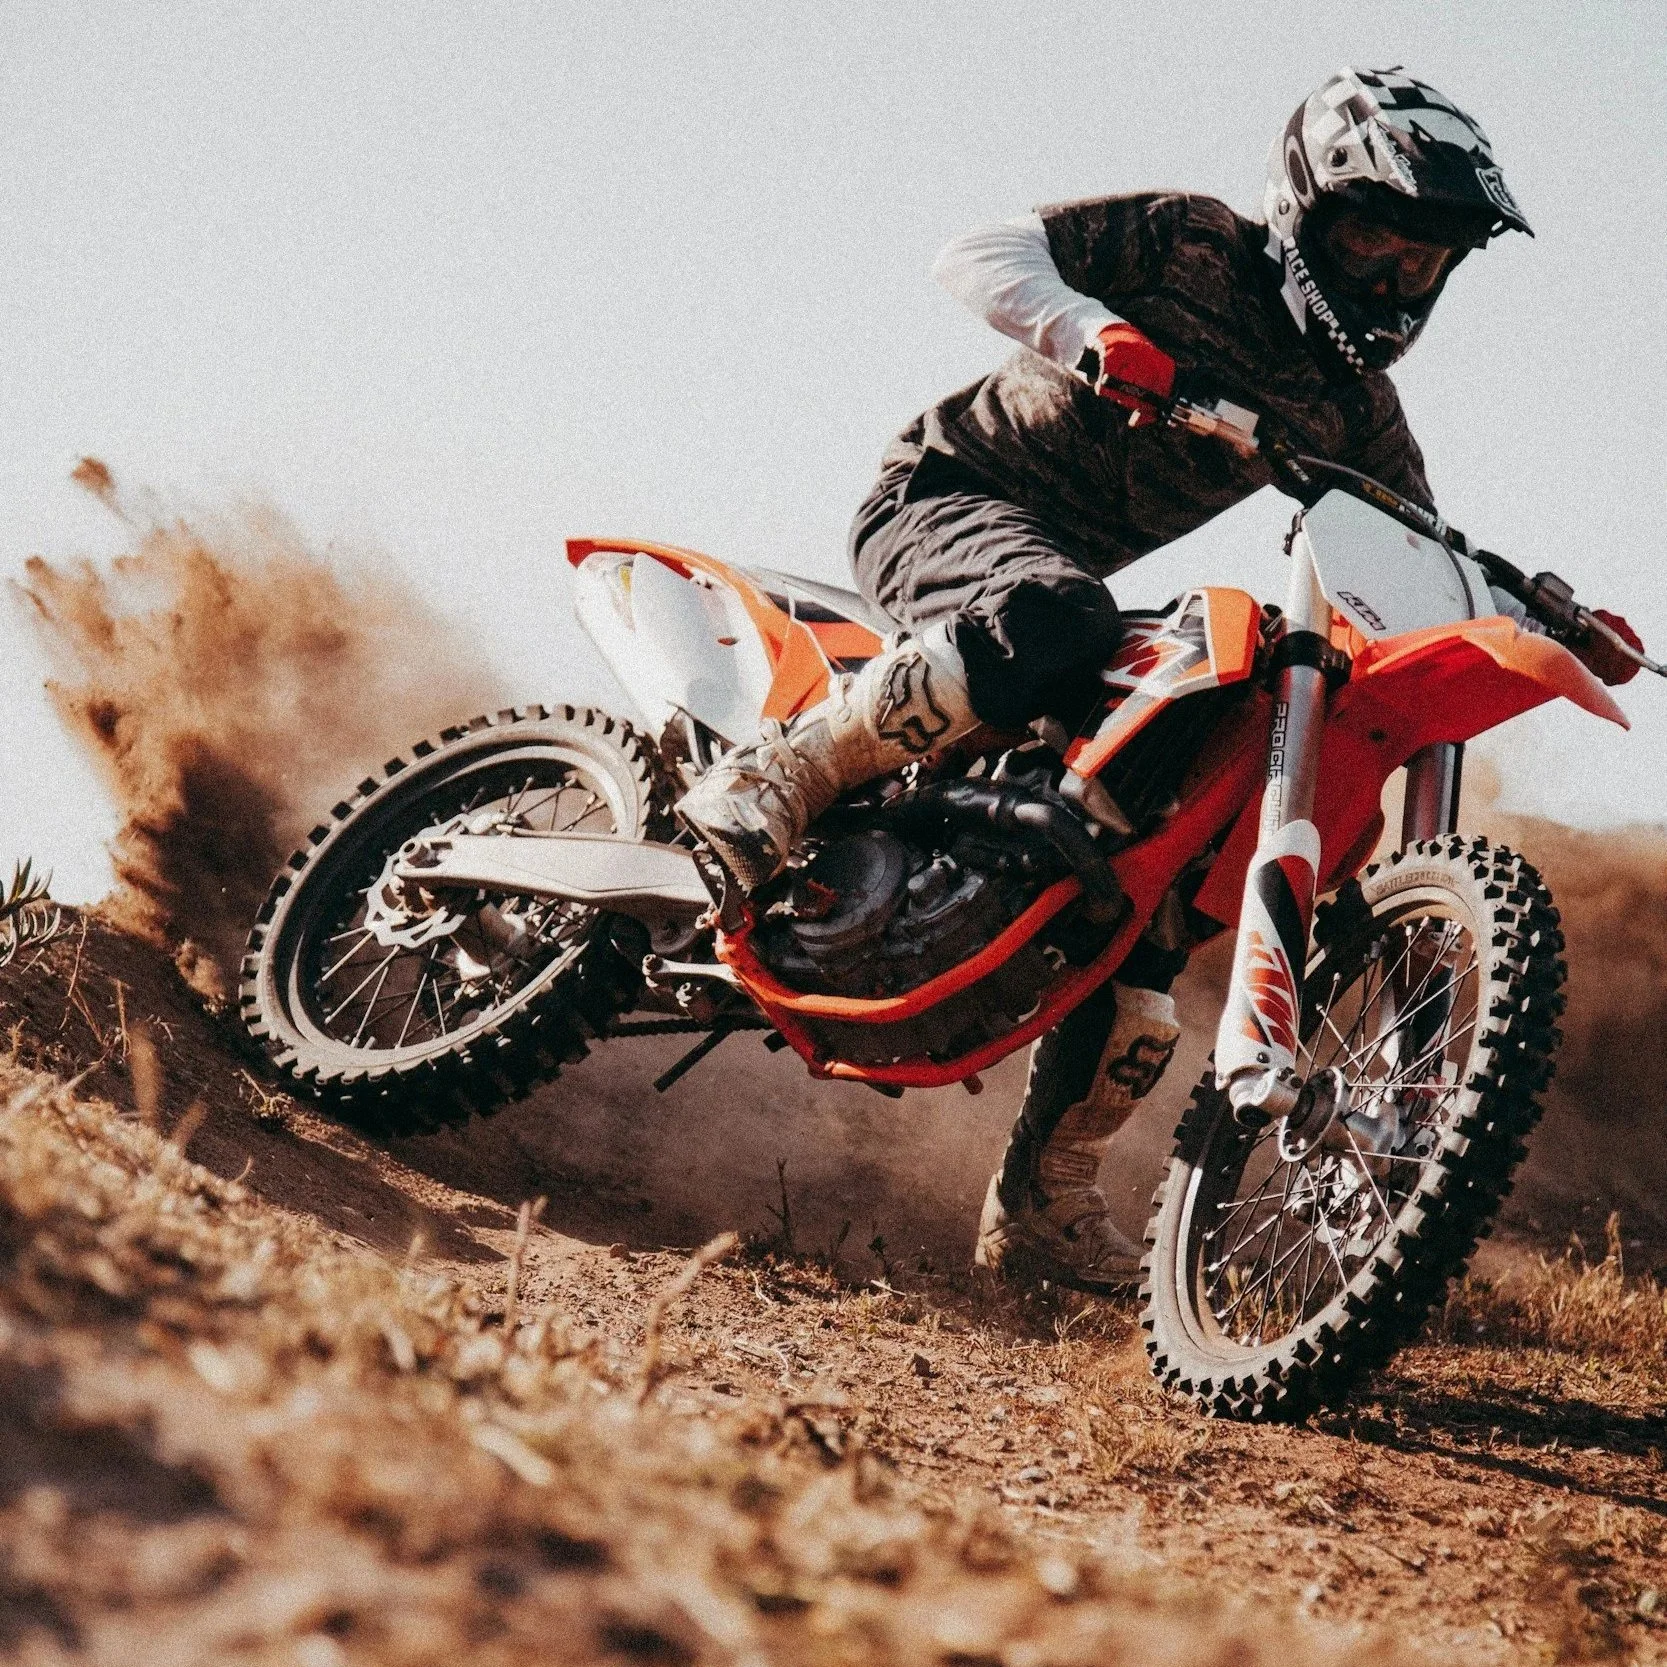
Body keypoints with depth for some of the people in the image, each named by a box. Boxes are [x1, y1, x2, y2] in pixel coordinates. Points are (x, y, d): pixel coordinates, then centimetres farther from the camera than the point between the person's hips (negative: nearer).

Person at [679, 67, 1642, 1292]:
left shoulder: (1353, 409, 6)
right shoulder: (1190, 243, -10)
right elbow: (978, 253, -17)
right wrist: (1095, 331, -36)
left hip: (1060, 578, 7)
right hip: (950, 491, -7)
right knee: (1054, 628, -43)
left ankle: (1045, 1205, 7)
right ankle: (775, 777, -28)